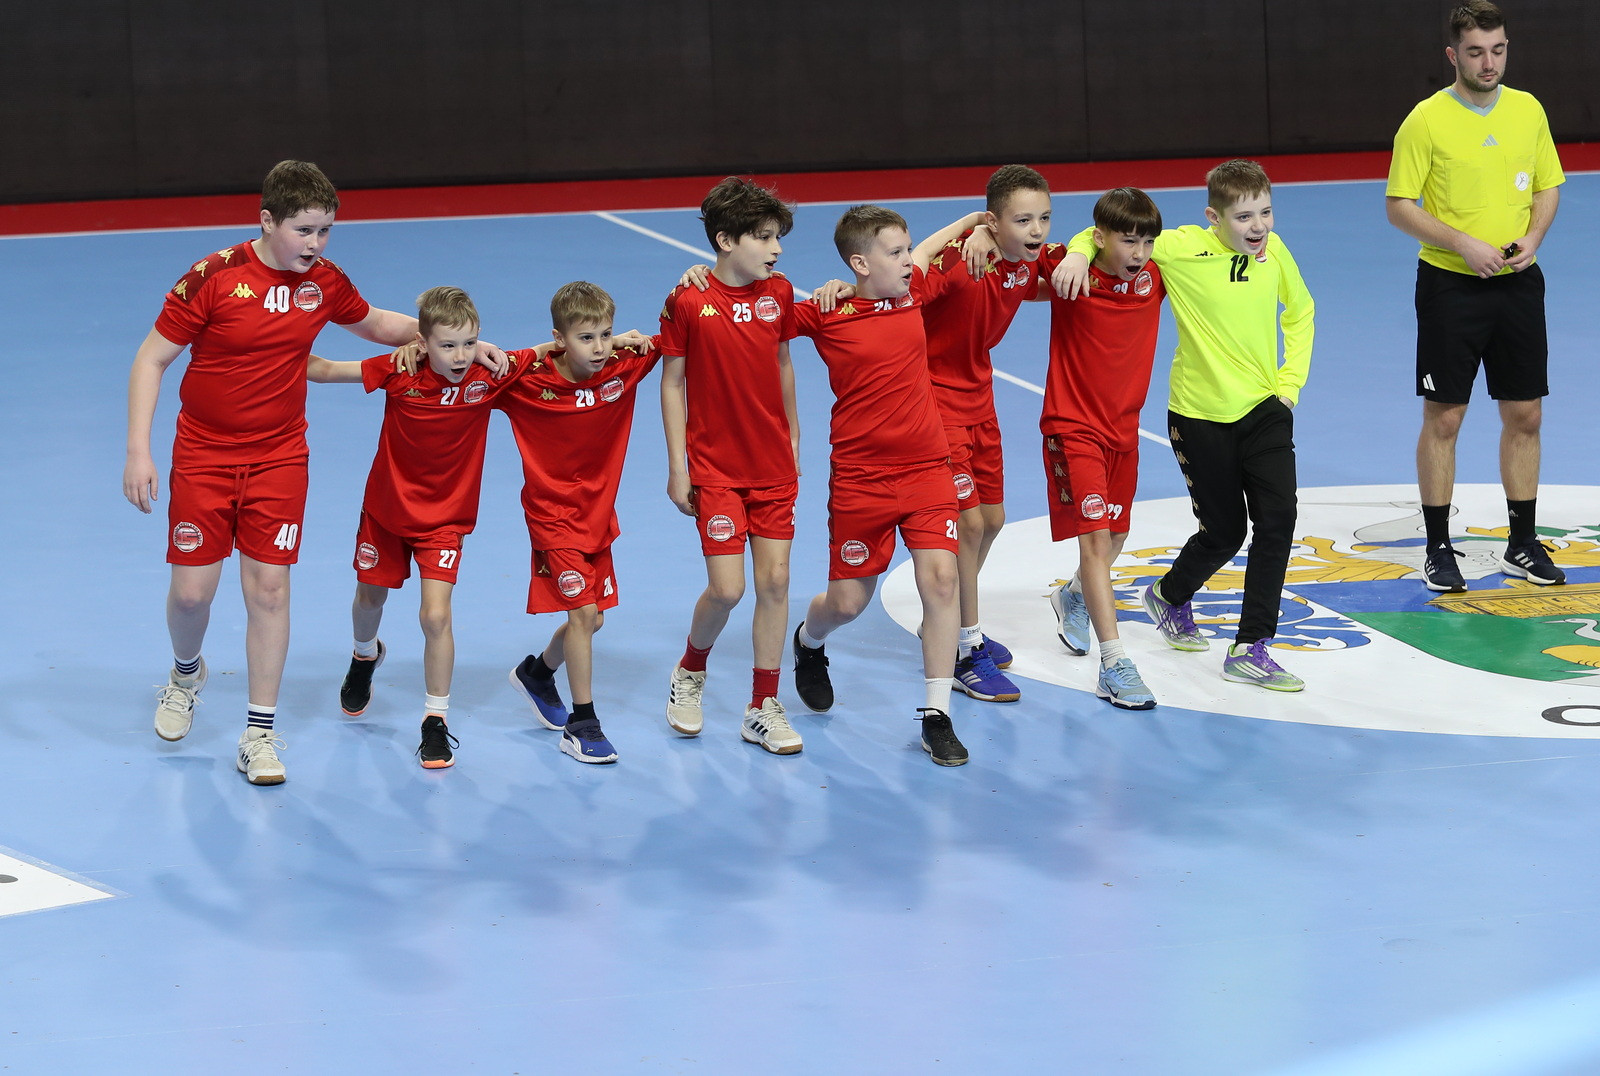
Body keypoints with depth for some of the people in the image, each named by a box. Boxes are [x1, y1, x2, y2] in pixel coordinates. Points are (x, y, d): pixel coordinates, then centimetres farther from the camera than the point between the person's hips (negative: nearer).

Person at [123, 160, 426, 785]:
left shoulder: (324, 281, -4)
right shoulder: (214, 278, -17)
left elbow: (375, 323, 17)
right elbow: (152, 359, -9)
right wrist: (138, 451, -15)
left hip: (278, 458, 2)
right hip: (203, 456, -2)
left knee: (269, 588, -3)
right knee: (192, 590, 1)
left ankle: (259, 735, 7)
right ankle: (186, 673, 36)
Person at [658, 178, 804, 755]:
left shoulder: (778, 293, 1)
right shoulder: (688, 301, -11)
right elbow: (672, 383, -5)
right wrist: (677, 466, -6)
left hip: (774, 464, 4)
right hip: (715, 467, -4)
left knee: (775, 580, 2)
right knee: (727, 588, -8)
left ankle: (764, 708, 12)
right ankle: (690, 672, 22)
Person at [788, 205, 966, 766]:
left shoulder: (913, 291, 2)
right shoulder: (826, 313, -10)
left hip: (927, 468, 3)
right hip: (859, 478, -2)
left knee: (940, 578, -13)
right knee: (848, 601, 7)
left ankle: (936, 717, -4)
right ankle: (808, 641, 45)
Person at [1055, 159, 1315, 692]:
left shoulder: (1274, 252, -1)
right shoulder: (1182, 248, -14)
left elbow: (1300, 312, 16)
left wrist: (1291, 381, 7)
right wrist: (1079, 252, -27)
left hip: (1263, 409, 3)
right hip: (1200, 413, -3)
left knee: (1277, 519, -10)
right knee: (1224, 531, 7)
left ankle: (1250, 649, 0)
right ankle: (1168, 595, 40)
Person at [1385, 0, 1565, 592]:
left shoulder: (1528, 110, 5)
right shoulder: (1426, 120, -8)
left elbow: (1547, 187, 14)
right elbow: (1399, 206, -8)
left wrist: (1532, 237, -6)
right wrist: (1462, 243, -18)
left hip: (1518, 282, 4)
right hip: (1450, 284, -4)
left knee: (1524, 415, 7)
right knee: (1443, 419, 0)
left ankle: (1522, 544, 19)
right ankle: (1439, 549, 9)